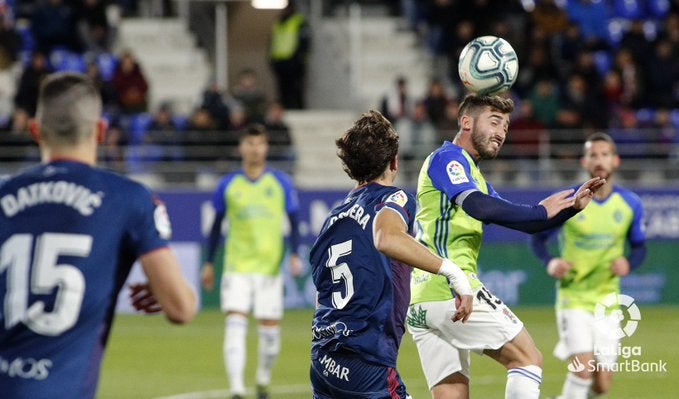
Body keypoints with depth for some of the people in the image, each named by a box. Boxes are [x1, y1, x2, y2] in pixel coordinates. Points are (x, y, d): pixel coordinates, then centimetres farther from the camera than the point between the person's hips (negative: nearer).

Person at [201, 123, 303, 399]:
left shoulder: (281, 183, 1)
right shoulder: (228, 185, 2)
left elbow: (293, 221, 4)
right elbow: (216, 225, 10)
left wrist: (295, 255, -9)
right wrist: (209, 264, 10)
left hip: (270, 267, 0)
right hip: (236, 268, 0)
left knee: (270, 330, 3)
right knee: (235, 325, -15)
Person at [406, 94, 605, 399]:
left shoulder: (471, 174, 27)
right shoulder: (448, 157, -3)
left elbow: (524, 222, 26)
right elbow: (479, 207, -22)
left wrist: (572, 205, 12)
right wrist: (540, 211, -14)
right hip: (452, 290, -9)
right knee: (528, 360, -2)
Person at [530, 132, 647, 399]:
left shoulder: (630, 204, 0)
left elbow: (639, 246, 12)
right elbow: (538, 237, 5)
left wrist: (629, 262, -12)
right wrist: (550, 263, -16)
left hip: (608, 300, 3)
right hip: (573, 299, -3)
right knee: (584, 369, -21)